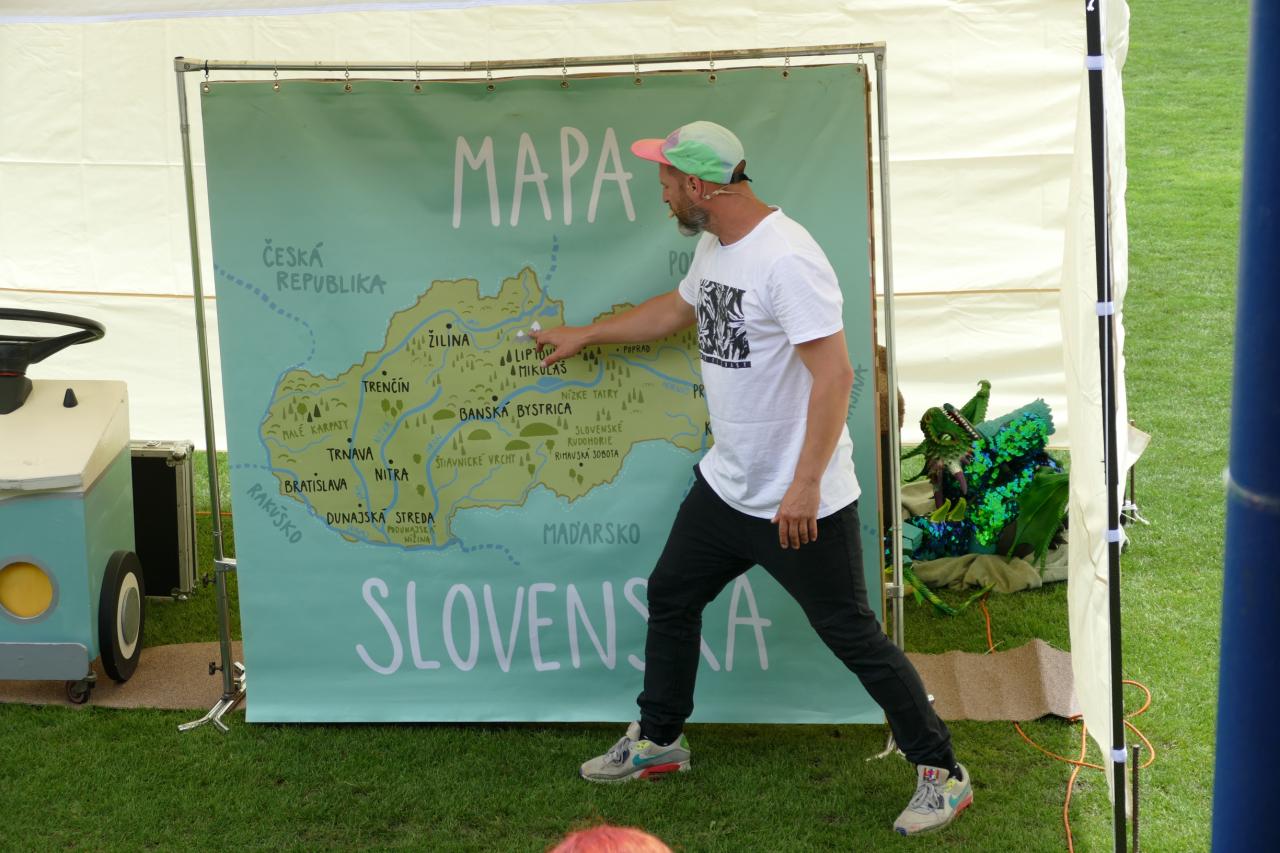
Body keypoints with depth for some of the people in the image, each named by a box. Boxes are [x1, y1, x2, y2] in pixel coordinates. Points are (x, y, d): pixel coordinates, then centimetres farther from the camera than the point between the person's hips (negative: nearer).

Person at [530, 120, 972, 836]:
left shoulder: (787, 259, -24)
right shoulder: (714, 247, 7)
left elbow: (834, 375, -27)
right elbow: (677, 309, 29)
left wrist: (805, 488, -29)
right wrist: (583, 335, 36)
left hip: (803, 506, -9)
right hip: (728, 484, 10)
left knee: (853, 635, -3)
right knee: (671, 595, 19)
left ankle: (942, 772, 10)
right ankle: (659, 742, 37)